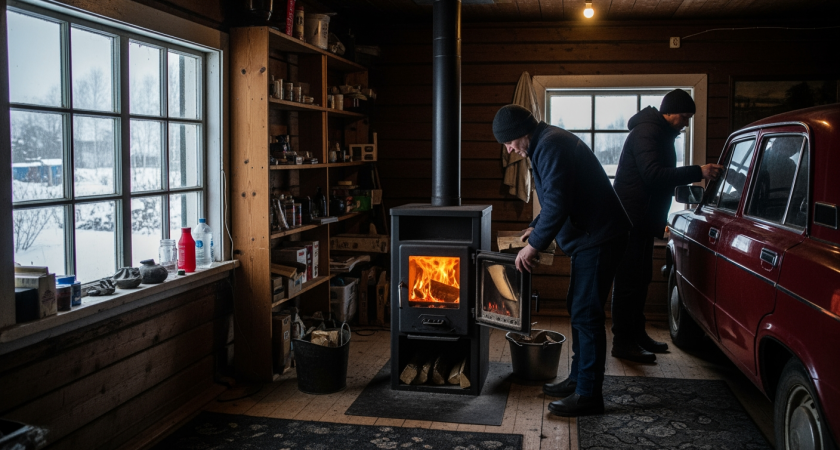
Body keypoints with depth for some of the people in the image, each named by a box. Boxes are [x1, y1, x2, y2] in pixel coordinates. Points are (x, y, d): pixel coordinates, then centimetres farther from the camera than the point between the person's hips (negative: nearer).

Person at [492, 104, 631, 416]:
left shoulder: (551, 146, -17)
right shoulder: (547, 143, 17)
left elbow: (557, 203, -25)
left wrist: (534, 245, -18)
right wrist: (536, 228, 23)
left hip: (598, 237, -11)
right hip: (589, 236, 11)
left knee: (586, 314, -8)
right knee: (578, 309, 17)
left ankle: (588, 395, -1)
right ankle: (578, 379, 27)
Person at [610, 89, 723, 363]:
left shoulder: (660, 134, 19)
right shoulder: (646, 132, -15)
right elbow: (653, 175, -27)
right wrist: (698, 172, -27)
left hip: (642, 221, 11)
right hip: (630, 221, -11)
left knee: (641, 279, 15)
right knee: (629, 281, -7)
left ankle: (637, 335, 25)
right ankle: (623, 343, -2)